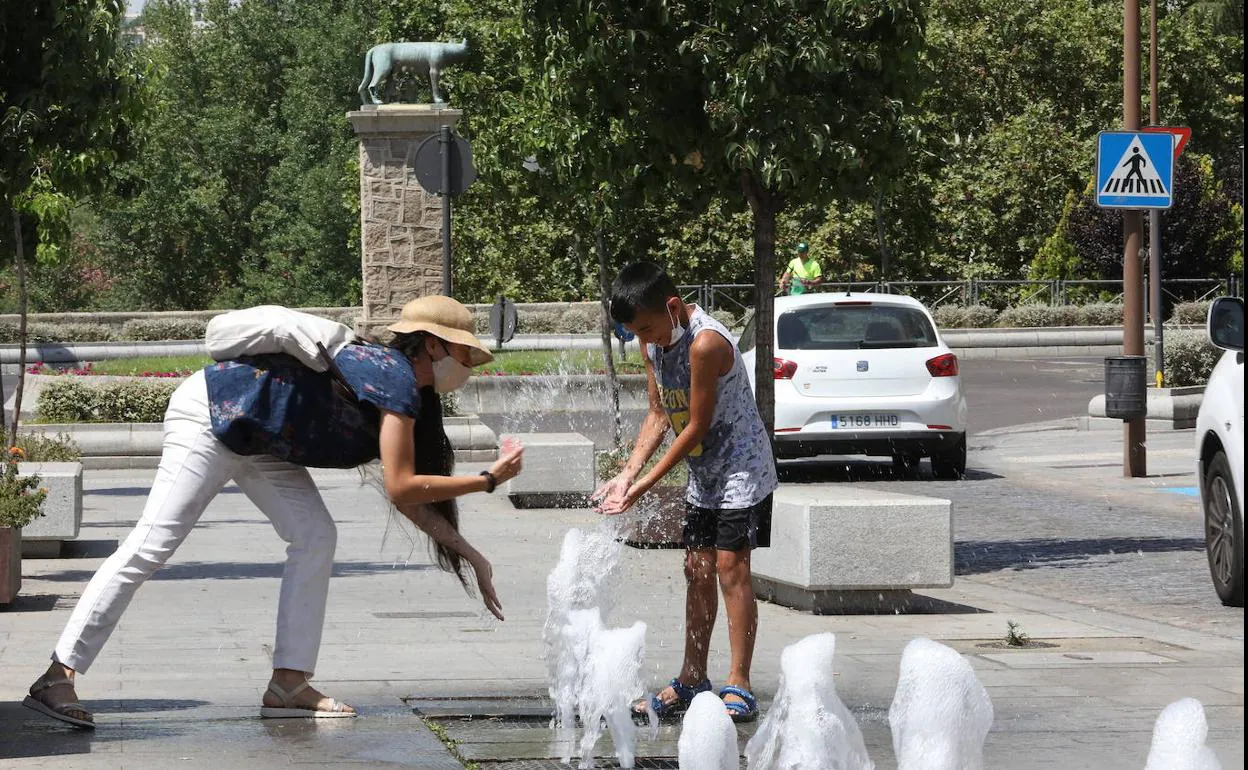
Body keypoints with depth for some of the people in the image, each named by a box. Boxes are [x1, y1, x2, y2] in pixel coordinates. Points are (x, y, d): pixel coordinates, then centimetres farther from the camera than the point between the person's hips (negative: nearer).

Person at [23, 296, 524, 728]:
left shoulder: (412, 397, 11)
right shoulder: (398, 380, -18)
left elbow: (408, 499, 15)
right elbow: (401, 488, -23)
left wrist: (469, 555, 12)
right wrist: (488, 481, -15)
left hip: (256, 440, 10)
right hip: (209, 412, -10)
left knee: (314, 538, 3)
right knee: (150, 546, -15)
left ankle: (288, 684, 0)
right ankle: (58, 679, -17)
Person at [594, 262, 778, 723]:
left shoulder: (705, 343, -27)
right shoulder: (653, 341, 0)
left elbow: (697, 426, -23)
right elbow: (660, 415, 5)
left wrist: (645, 485, -19)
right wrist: (627, 474, -7)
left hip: (741, 468, -9)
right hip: (703, 476, 9)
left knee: (730, 568, -12)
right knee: (697, 571, 10)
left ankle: (739, 687, -11)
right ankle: (691, 681, 18)